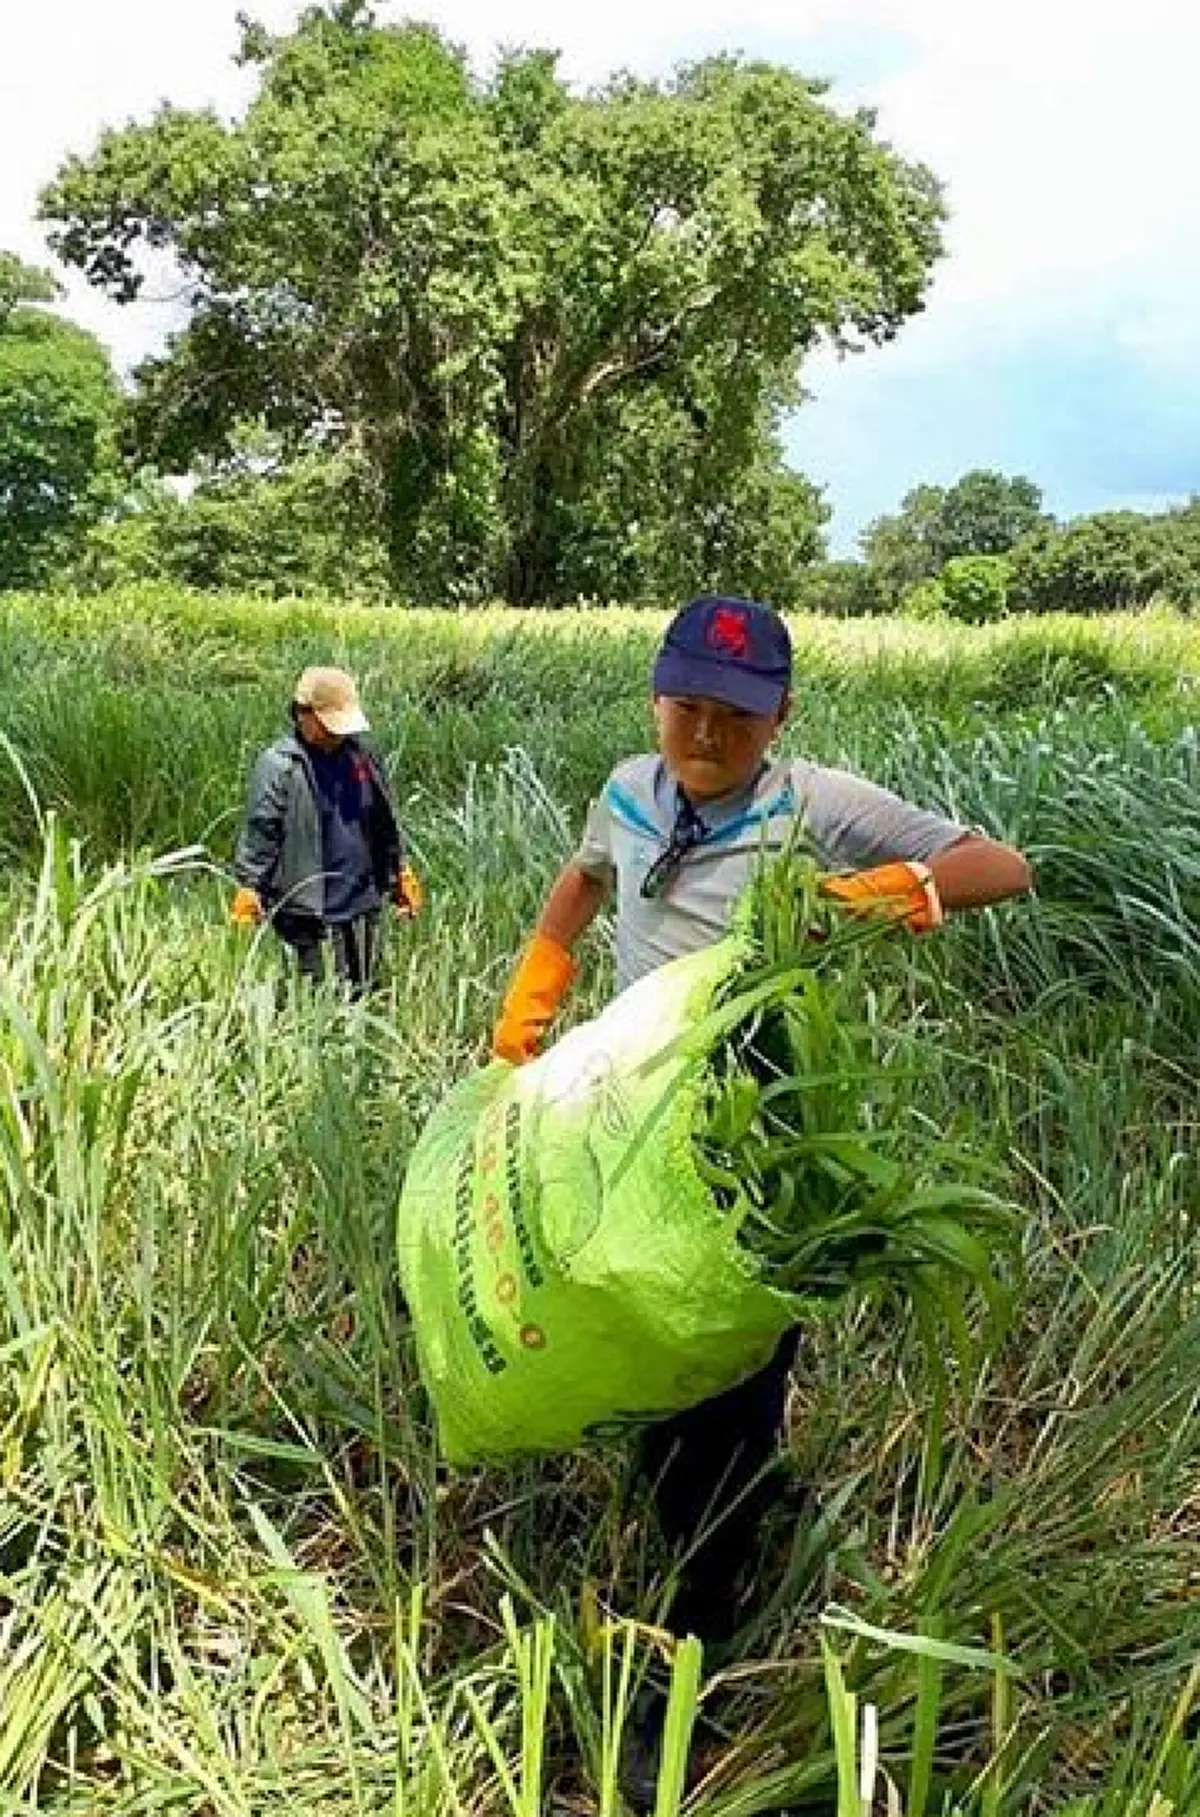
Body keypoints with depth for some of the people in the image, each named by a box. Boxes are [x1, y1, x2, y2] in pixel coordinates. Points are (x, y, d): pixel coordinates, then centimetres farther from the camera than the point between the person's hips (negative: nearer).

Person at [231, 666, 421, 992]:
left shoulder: (360, 756, 9)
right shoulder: (277, 766, -10)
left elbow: (385, 824, 19)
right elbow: (258, 834, -10)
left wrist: (400, 873, 22)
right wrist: (248, 889, -13)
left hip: (363, 907, 6)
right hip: (311, 914, -6)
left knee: (360, 993, 16)